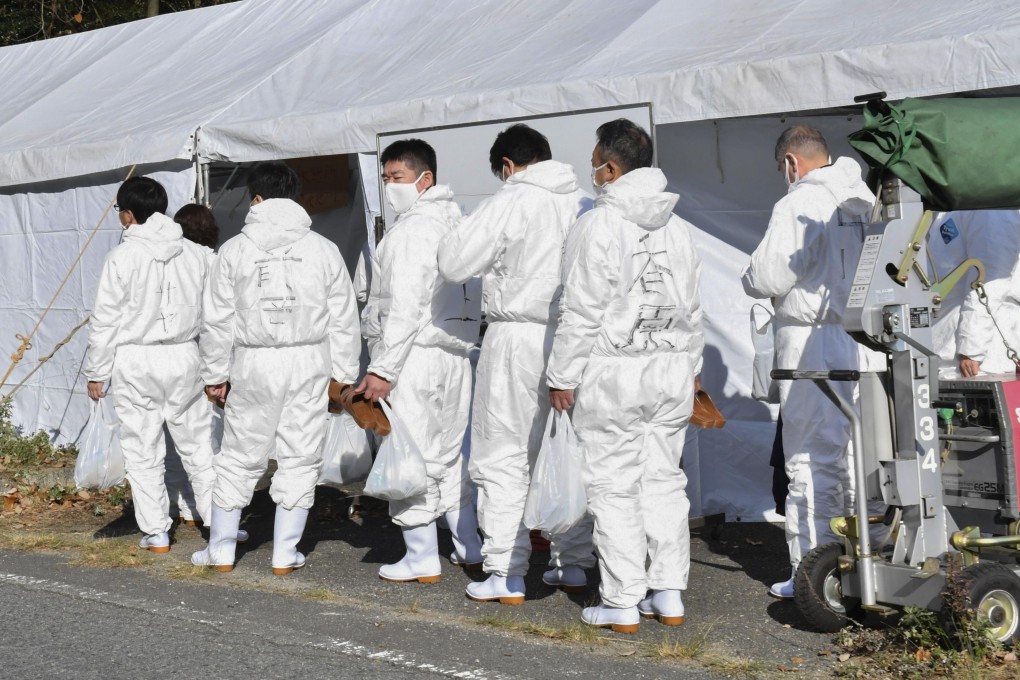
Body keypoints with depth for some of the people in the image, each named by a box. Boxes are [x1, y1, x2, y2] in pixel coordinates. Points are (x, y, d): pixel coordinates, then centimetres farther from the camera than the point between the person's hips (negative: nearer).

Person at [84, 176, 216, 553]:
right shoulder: (195, 254, 3)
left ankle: (156, 532, 7)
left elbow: (105, 321, -7)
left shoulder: (123, 257, -10)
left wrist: (96, 372, 1)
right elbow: (210, 313, 9)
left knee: (143, 451, 5)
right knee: (198, 443, 11)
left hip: (136, 363, -3)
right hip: (184, 357, 4)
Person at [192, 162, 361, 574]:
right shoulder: (323, 249, 3)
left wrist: (215, 375, 11)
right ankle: (285, 553, 10)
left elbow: (218, 320, 2)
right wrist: (343, 374, 12)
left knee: (239, 458, 10)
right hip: (309, 361, 1)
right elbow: (344, 319, 5)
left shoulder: (234, 250, 0)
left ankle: (221, 549, 18)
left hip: (254, 364, 0)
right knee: (300, 459, 8)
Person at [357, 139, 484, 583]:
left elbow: (406, 306, -20)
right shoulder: (453, 221, 15)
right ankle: (470, 550, 23)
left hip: (414, 357, -9)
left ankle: (422, 560, 2)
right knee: (449, 454, 17)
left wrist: (383, 368, -20)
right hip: (454, 352, 9)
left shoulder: (414, 228, -14)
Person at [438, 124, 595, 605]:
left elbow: (452, 264, -8)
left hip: (518, 339, -6)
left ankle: (505, 575, -1)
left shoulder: (508, 203, -10)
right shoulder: (584, 205, 7)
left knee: (503, 459, 1)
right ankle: (573, 564, 21)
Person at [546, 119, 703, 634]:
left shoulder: (598, 225, -11)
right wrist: (691, 365, 27)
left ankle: (622, 604, 1)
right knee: (664, 479, 12)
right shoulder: (677, 227, 10)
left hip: (612, 372, -6)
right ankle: (669, 595, 15)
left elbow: (581, 311, -12)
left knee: (614, 486, -1)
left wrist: (563, 376, -5)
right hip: (673, 366, 6)